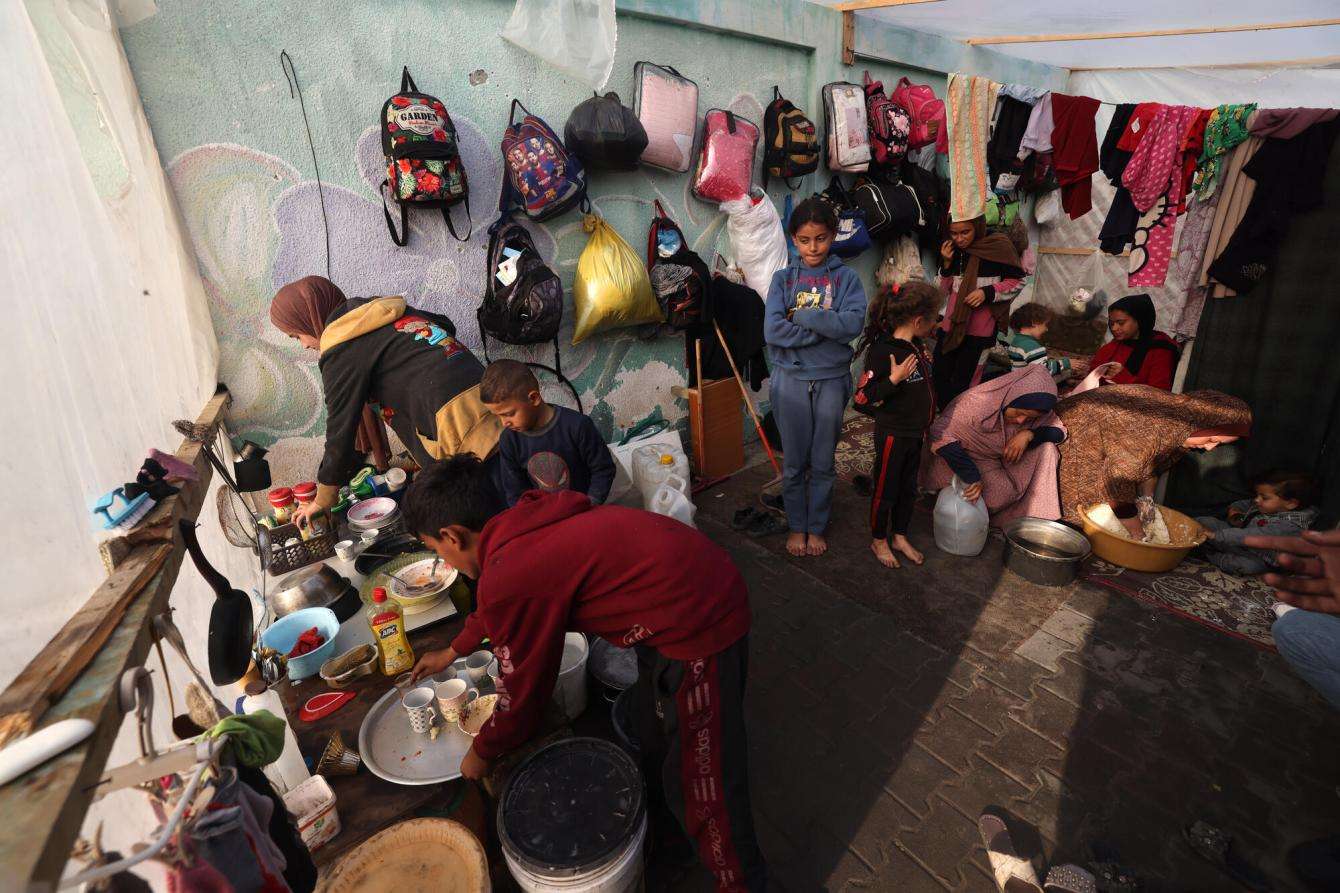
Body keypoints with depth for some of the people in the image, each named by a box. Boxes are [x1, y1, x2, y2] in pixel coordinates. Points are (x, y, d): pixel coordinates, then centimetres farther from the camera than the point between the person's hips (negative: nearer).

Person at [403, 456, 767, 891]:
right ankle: (652, 781, 58)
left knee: (702, 779, 10)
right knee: (657, 714, 32)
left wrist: (482, 754, 14)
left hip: (700, 622, -9)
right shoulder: (526, 521, 5)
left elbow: (522, 691, -6)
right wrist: (452, 651, 40)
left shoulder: (510, 576, -22)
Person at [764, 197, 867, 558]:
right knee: (793, 463, 11)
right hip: (791, 379, 0)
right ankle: (796, 526, 29)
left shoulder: (846, 278, 0)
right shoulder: (783, 278, 0)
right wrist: (826, 327, -15)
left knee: (823, 464, 11)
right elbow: (773, 331, -14)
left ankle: (817, 528, 29)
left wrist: (802, 315, -17)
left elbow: (853, 324, -17)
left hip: (831, 380, 0)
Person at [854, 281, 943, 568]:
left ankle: (900, 538, 38)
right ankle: (879, 541, 29)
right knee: (885, 490, 9)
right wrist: (893, 379, -34)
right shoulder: (882, 351, -23)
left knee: (908, 488, 20)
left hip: (915, 433, 8)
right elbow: (861, 399, -25)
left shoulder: (917, 346, 3)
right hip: (893, 434, -8)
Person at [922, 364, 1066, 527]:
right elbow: (941, 434, -39)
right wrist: (971, 477, -37)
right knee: (1000, 495, -28)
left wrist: (1029, 434, -26)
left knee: (1046, 447, -13)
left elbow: (1059, 432, -4)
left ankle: (1038, 518, -4)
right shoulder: (977, 403, -33)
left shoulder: (1033, 410, -12)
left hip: (1004, 460, 6)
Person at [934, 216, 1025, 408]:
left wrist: (987, 292, -18)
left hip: (979, 329, -5)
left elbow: (1016, 282, -3)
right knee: (939, 375, 8)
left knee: (960, 382, -1)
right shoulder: (952, 250, 5)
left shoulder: (998, 246, -9)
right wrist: (947, 264, -5)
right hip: (951, 325, 5)